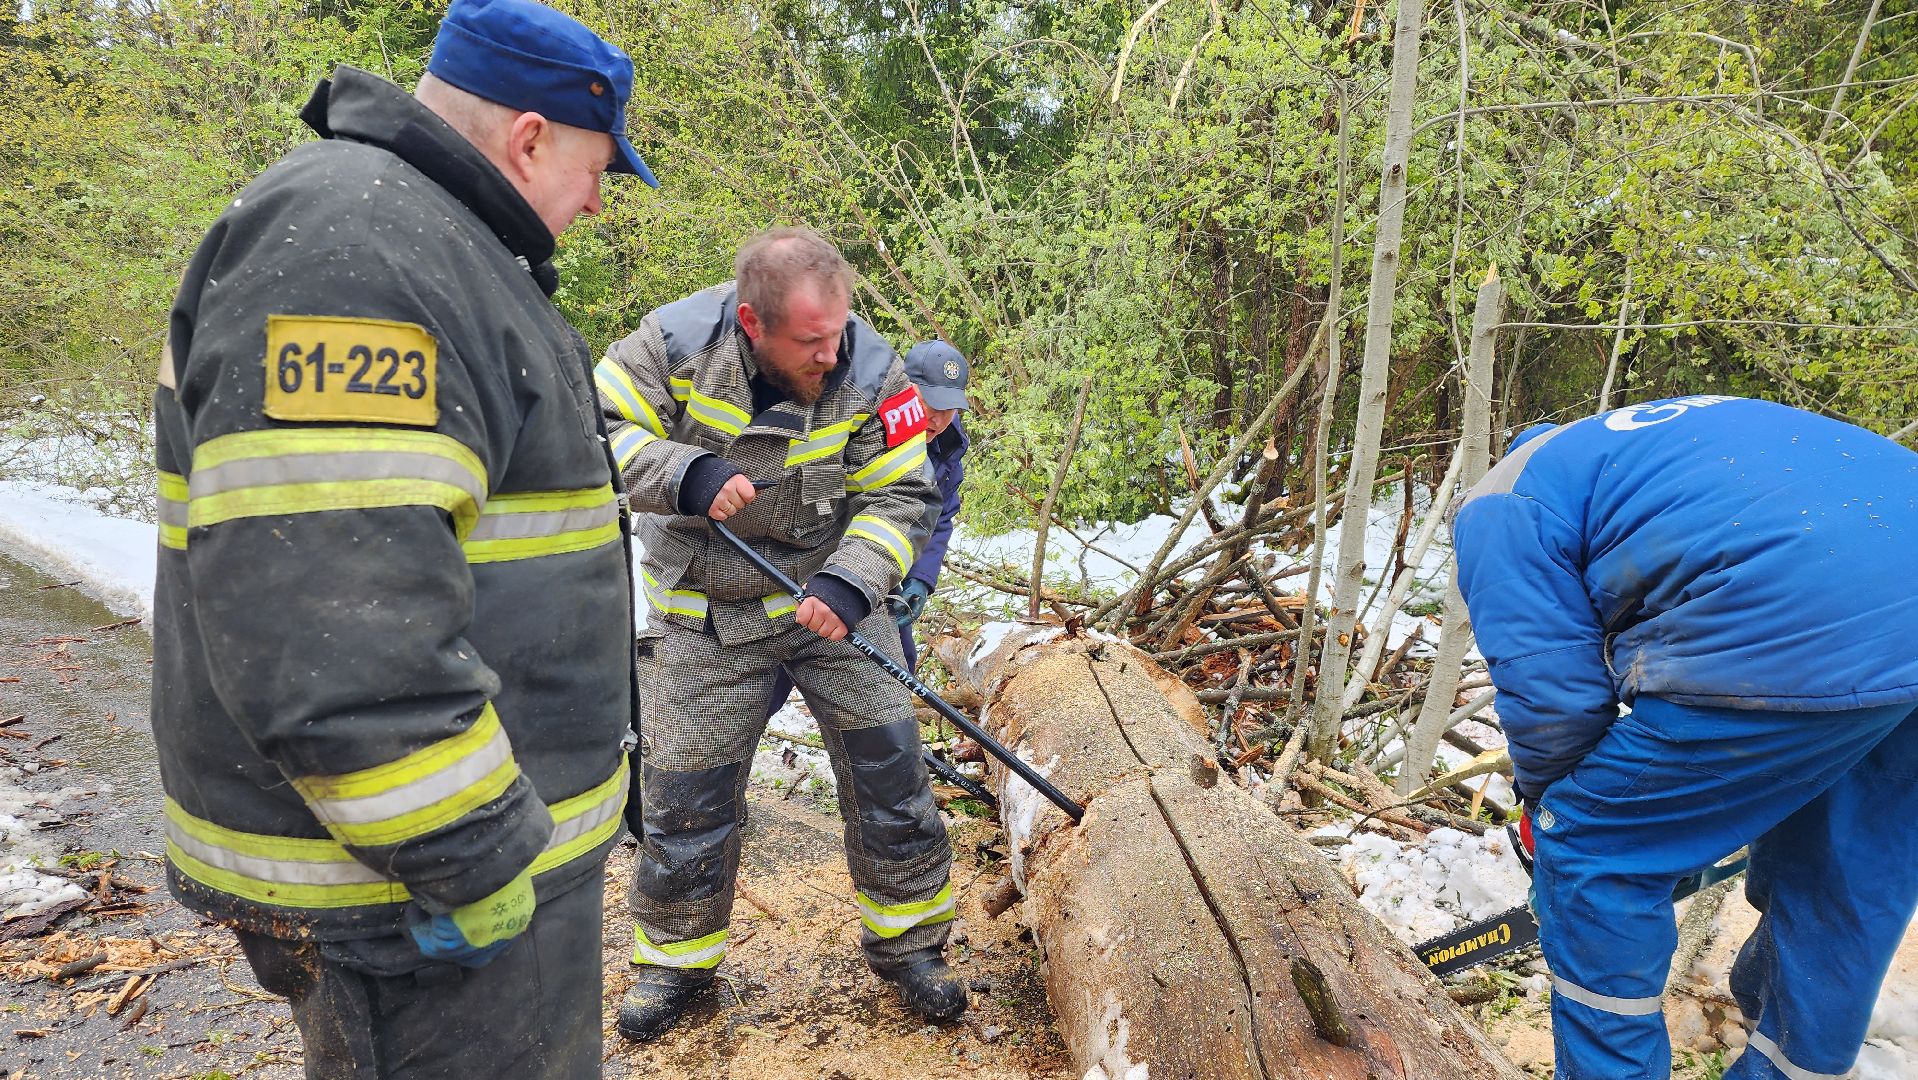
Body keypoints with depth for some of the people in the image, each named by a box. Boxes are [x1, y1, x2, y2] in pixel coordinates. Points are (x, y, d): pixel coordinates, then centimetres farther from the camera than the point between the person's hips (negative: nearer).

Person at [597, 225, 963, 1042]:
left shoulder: (870, 372, -17)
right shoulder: (677, 342, -19)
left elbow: (900, 499, -13)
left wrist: (847, 584, -29)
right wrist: (686, 474, -32)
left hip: (830, 592, 1)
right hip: (704, 608, 0)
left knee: (886, 762, -1)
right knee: (685, 791, 7)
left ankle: (906, 939, 21)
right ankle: (677, 957, 31)